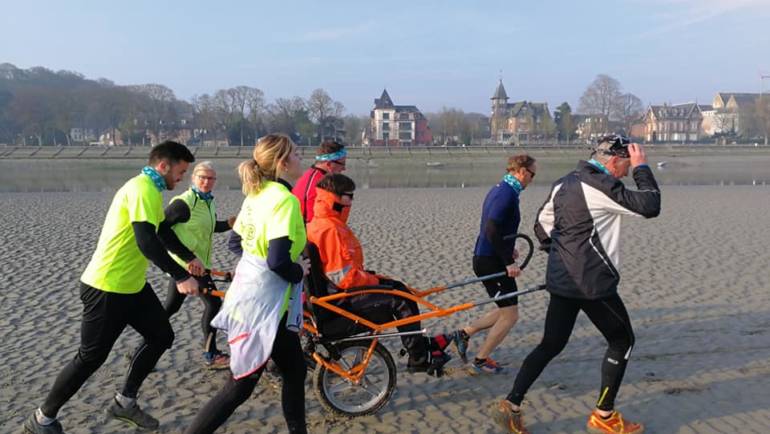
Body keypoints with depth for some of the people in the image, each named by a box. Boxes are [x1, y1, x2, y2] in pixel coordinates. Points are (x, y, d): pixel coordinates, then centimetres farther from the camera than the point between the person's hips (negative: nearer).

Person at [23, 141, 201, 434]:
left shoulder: (152, 189, 12)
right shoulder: (142, 188, -21)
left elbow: (163, 231, 27)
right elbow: (147, 242, -32)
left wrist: (188, 257, 33)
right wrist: (180, 277, -33)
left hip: (132, 285, 10)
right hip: (107, 288, -10)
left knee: (161, 336, 11)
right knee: (90, 358, 2)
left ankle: (124, 401, 23)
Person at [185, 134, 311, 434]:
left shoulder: (257, 193, 6)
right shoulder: (285, 199, -21)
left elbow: (237, 241, 15)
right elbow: (279, 262, -29)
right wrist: (300, 271, -9)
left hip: (249, 295, 9)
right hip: (263, 305, -9)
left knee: (295, 370, 20)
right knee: (240, 387, 5)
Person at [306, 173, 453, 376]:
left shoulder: (326, 224, 11)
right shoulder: (329, 229, -24)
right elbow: (345, 278, -27)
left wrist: (370, 276, 10)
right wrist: (374, 280, -12)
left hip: (343, 288, 11)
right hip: (342, 298, -11)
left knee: (398, 287, 11)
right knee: (400, 301, -13)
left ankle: (421, 344, 18)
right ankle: (418, 359, 0)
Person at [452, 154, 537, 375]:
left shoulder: (499, 189, 13)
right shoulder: (507, 193, -18)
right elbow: (492, 231, -26)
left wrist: (508, 249, 19)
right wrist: (509, 262, -21)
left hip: (484, 257, 10)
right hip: (491, 261, -10)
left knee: (506, 311, 18)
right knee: (510, 314, 1)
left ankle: (464, 333, 18)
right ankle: (480, 361, 10)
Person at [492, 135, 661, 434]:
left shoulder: (565, 183, 12)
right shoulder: (602, 186, -16)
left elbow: (542, 226, 17)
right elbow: (650, 206, -16)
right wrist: (642, 167, -4)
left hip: (561, 279, 8)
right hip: (592, 283, -8)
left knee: (551, 344, 14)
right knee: (622, 340, 12)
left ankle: (511, 406, 12)